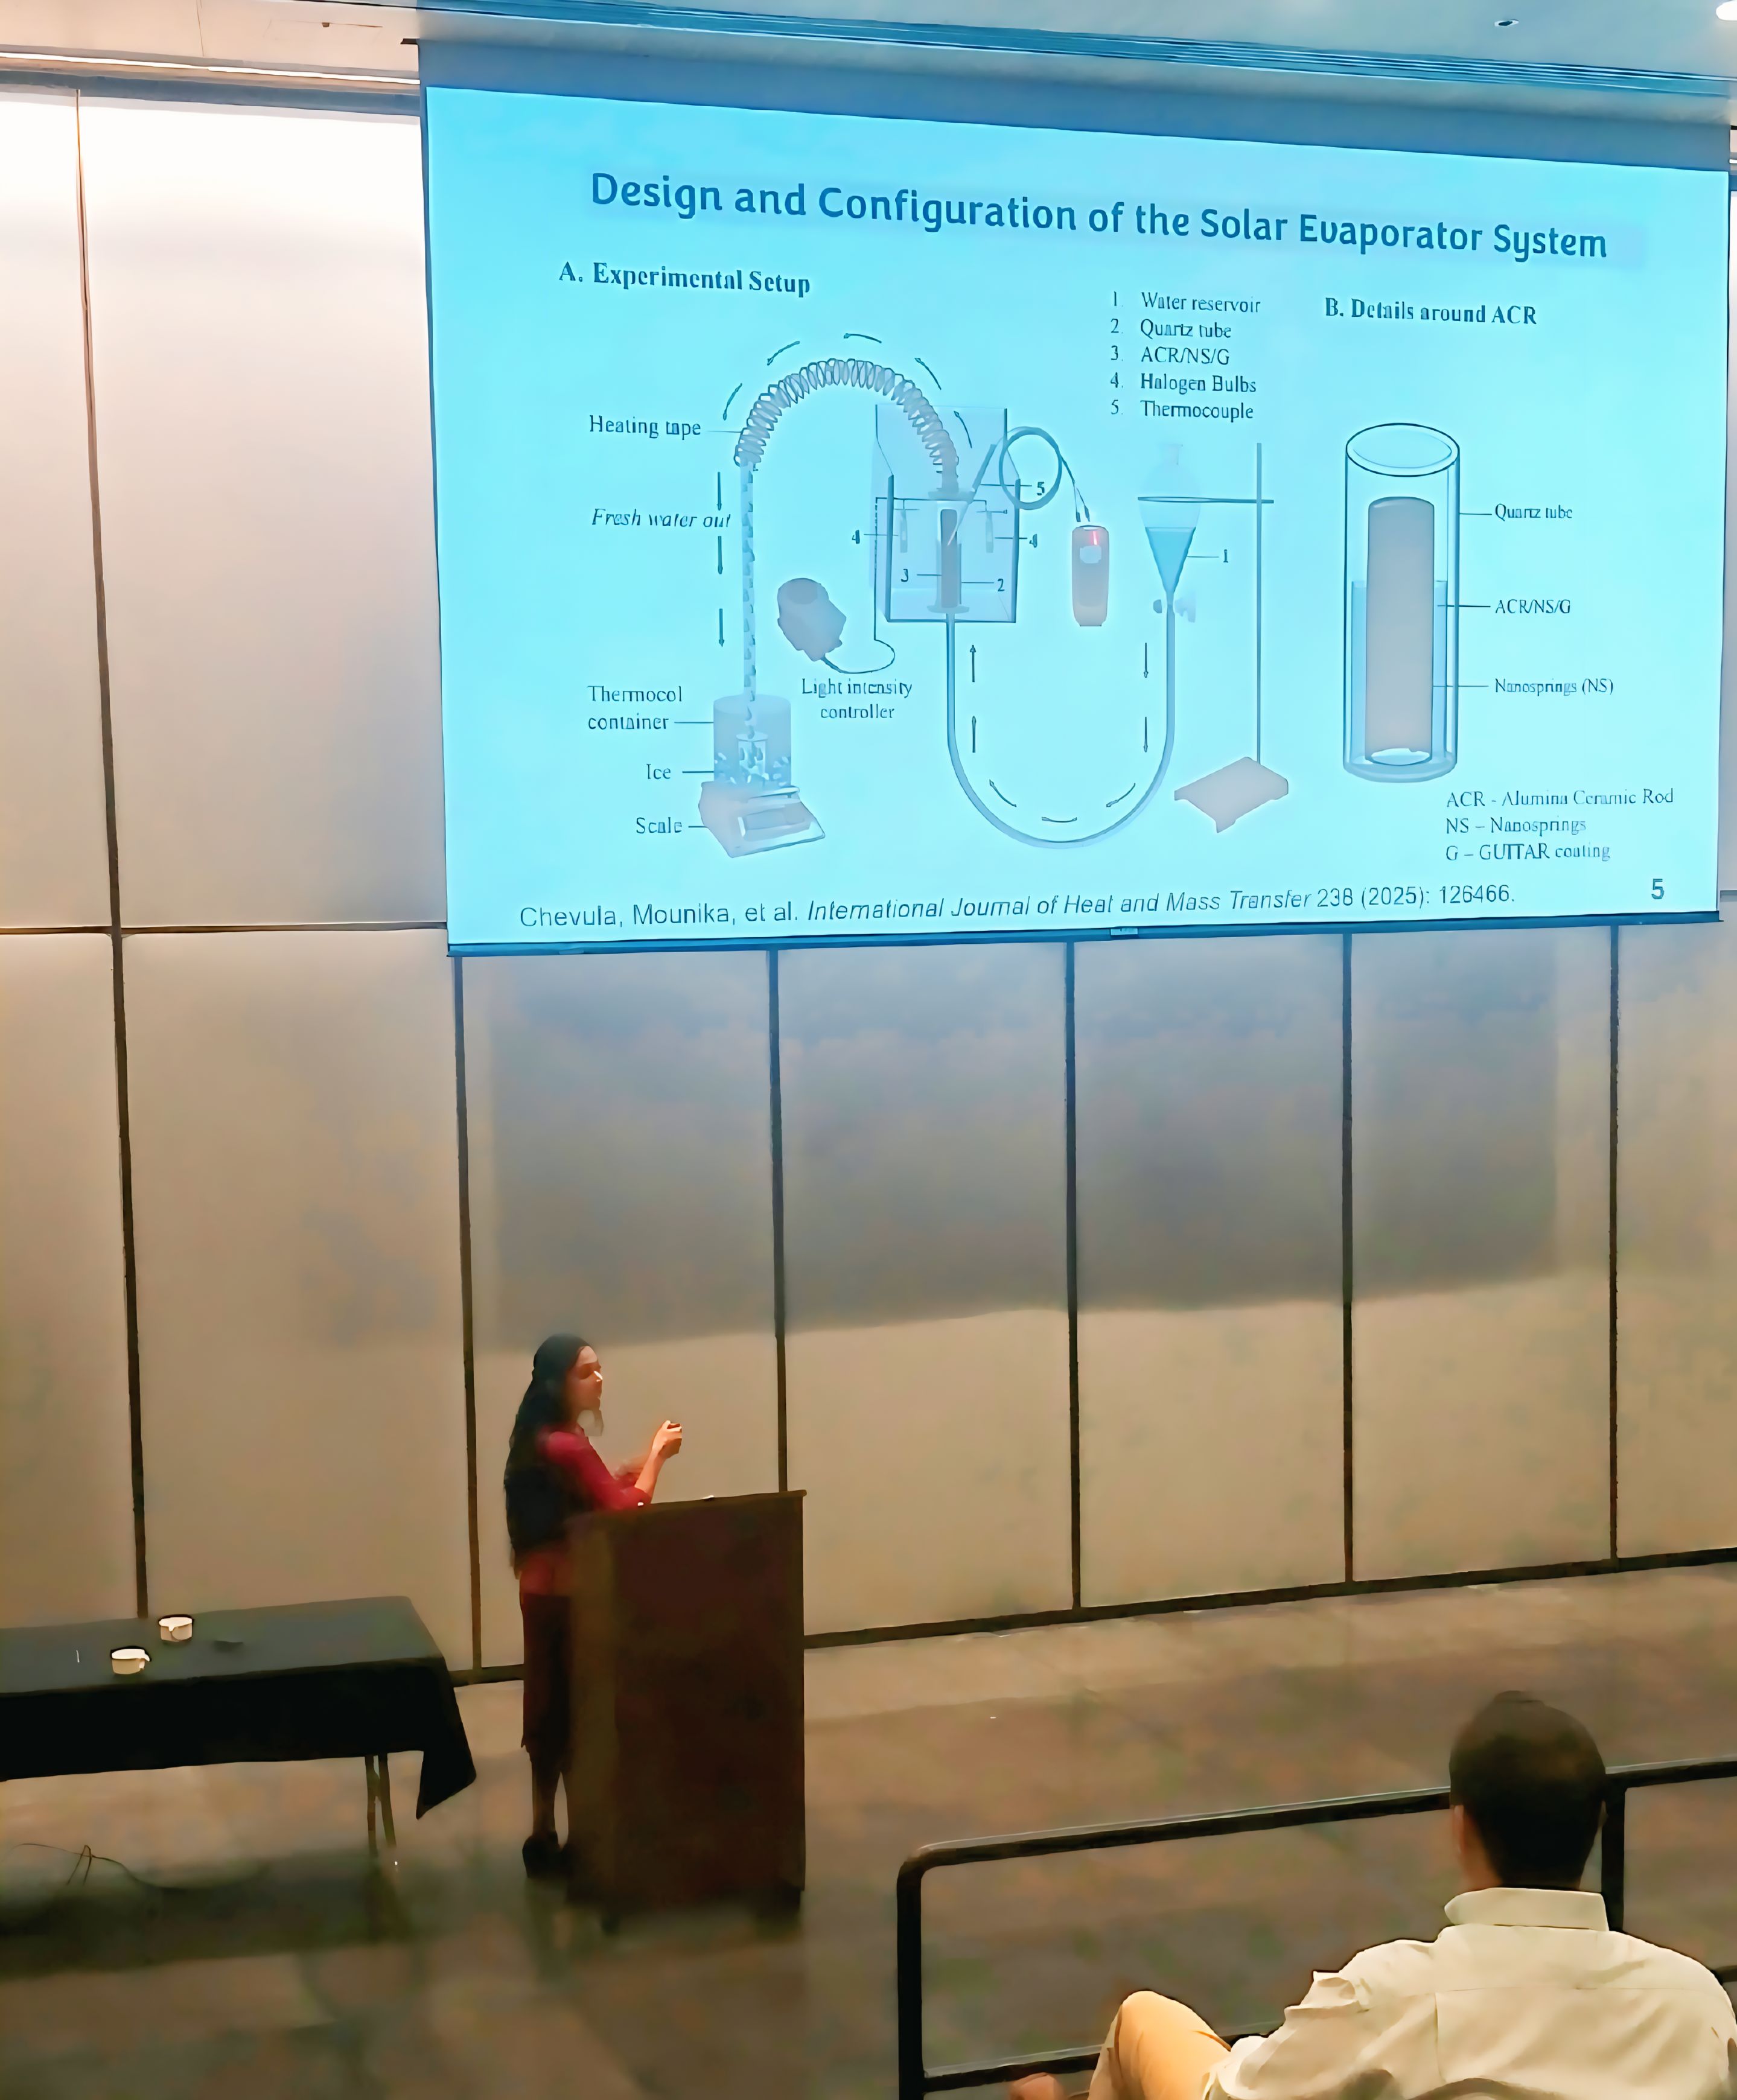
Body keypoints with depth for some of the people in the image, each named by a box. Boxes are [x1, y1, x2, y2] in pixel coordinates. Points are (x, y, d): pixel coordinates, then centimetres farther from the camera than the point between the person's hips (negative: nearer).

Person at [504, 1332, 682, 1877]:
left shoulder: (542, 1441, 9)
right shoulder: (566, 1447, -22)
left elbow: (598, 1493, 15)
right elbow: (626, 1509, -22)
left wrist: (647, 1459, 6)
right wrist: (656, 1455, -11)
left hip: (545, 1589, 10)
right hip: (568, 1594, -10)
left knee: (553, 1710, 16)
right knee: (578, 1713, -1)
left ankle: (545, 1837, 26)